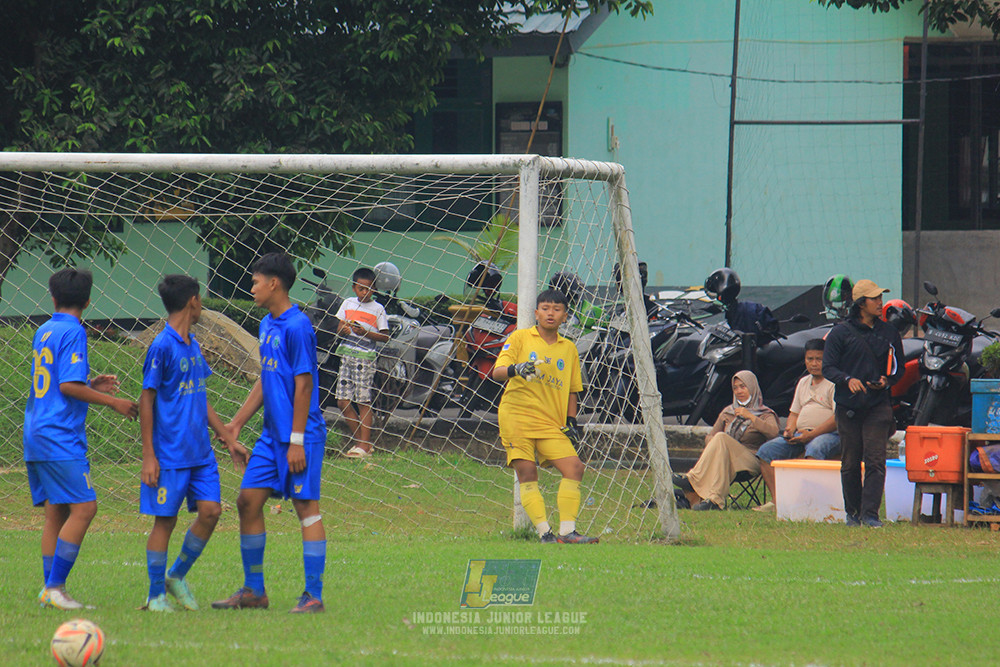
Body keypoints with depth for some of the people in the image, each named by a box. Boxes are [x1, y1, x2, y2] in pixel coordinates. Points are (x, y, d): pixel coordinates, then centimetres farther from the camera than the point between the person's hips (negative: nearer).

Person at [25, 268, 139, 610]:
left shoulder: (43, 333, 17)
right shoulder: (73, 332, -9)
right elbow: (68, 386, -16)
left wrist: (91, 386, 23)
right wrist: (112, 401, -10)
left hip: (36, 435, 9)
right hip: (60, 436, -9)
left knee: (56, 512, 10)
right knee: (83, 507, -11)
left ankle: (51, 589, 6)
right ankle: (55, 587, -16)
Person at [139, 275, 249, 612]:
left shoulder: (193, 346, 13)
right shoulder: (162, 347, -11)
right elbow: (146, 401, -10)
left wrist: (228, 439, 22)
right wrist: (148, 456, -13)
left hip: (201, 452, 7)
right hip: (170, 454, -7)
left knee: (210, 511, 0)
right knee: (165, 520, -2)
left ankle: (177, 576, 17)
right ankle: (156, 594, 8)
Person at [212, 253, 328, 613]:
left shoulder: (297, 327, -14)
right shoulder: (267, 325, 14)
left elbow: (304, 384, -16)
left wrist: (297, 441, -18)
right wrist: (237, 423, 21)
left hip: (301, 435, -9)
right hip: (272, 434, 9)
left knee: (306, 506, -6)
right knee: (248, 500, 7)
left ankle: (314, 595, -3)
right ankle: (254, 590, 15)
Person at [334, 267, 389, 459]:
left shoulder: (377, 309, -1)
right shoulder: (348, 303, 11)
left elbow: (385, 336, -2)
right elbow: (339, 328, 13)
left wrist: (365, 333, -16)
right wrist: (344, 329, -10)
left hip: (365, 358, -5)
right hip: (347, 355, 5)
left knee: (363, 402, -6)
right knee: (343, 401, 3)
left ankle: (364, 444, -2)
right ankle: (358, 439, 16)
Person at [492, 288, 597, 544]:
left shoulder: (568, 348, 16)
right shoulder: (520, 338, 5)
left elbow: (571, 389, 24)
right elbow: (497, 372, -5)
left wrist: (571, 421, 12)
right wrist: (515, 369, -26)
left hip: (551, 424, 4)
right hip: (517, 418, -3)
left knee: (574, 467, -12)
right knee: (527, 473, -13)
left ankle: (567, 531, -13)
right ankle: (544, 531, -15)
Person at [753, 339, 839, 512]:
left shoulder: (834, 383, -4)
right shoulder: (803, 383, 22)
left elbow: (838, 418, -14)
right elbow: (794, 413, 26)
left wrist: (811, 434, -21)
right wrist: (790, 429, 2)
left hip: (828, 433, -8)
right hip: (801, 433, 8)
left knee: (814, 449, -41)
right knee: (766, 451, -10)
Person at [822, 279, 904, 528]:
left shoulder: (889, 333, 11)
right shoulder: (841, 332, 2)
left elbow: (899, 367, 18)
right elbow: (828, 367, 0)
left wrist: (887, 381, -4)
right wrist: (848, 379, -19)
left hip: (878, 405, 1)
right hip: (848, 405, -1)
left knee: (875, 461, -11)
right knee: (850, 464, 5)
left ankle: (870, 514, -13)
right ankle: (852, 513, 16)